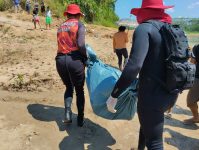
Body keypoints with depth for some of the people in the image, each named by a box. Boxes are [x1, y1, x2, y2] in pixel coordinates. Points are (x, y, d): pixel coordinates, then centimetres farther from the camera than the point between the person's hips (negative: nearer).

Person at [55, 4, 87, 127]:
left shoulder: (61, 27, 18)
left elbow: (62, 44, 10)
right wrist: (86, 57, 2)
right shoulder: (79, 25, 0)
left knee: (69, 87, 26)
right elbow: (80, 45, -15)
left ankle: (67, 112, 7)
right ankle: (80, 119, 23)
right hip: (74, 60, -4)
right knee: (79, 90, 15)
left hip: (60, 60, 4)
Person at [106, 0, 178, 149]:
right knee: (147, 123, 31)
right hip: (171, 94, 9)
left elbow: (134, 66, -28)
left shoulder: (145, 28, -14)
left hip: (152, 96, -9)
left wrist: (114, 95, -22)